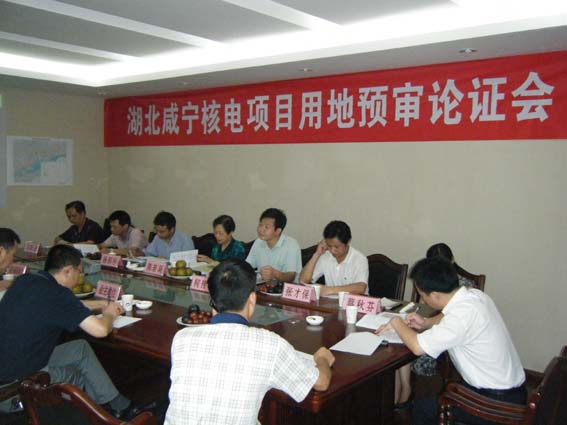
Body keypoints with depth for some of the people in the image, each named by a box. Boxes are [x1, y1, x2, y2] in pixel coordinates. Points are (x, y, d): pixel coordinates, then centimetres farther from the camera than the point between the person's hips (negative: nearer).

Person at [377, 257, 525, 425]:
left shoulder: (463, 314, -30)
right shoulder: (474, 294, -4)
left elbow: (418, 346, -25)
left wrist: (396, 323, -8)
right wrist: (426, 323, 2)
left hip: (499, 402, -9)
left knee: (422, 407, -5)